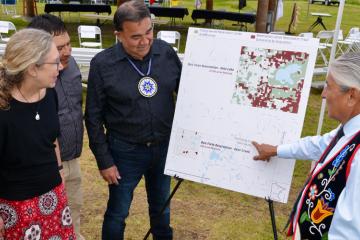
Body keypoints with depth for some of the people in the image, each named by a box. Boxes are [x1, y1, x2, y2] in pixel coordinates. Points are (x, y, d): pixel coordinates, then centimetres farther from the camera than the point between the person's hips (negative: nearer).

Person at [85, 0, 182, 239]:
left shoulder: (167, 52, -7)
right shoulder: (102, 64, -15)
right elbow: (94, 117, -8)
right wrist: (104, 161, -8)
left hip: (165, 147, 3)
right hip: (125, 151, -3)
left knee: (161, 207, 22)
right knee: (118, 213, 14)